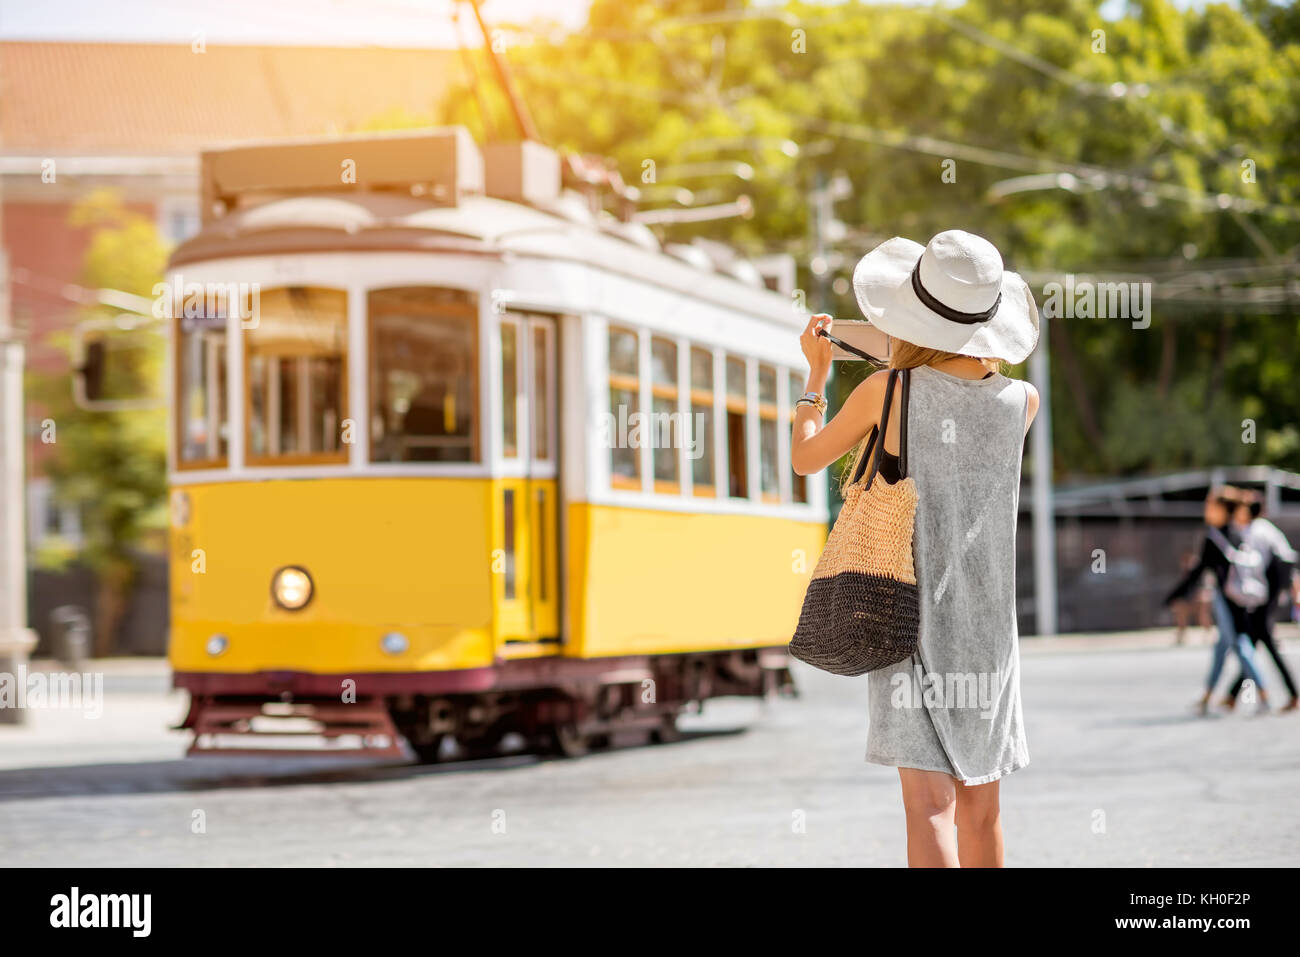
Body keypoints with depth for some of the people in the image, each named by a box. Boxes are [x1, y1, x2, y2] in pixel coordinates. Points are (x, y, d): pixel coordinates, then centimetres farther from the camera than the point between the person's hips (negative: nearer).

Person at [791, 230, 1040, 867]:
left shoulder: (886, 391, -10)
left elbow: (805, 459, 7)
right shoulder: (1022, 401, -2)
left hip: (911, 615, -3)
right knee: (980, 804, 13)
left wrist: (816, 372, 21)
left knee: (929, 802, -10)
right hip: (988, 624, 3)